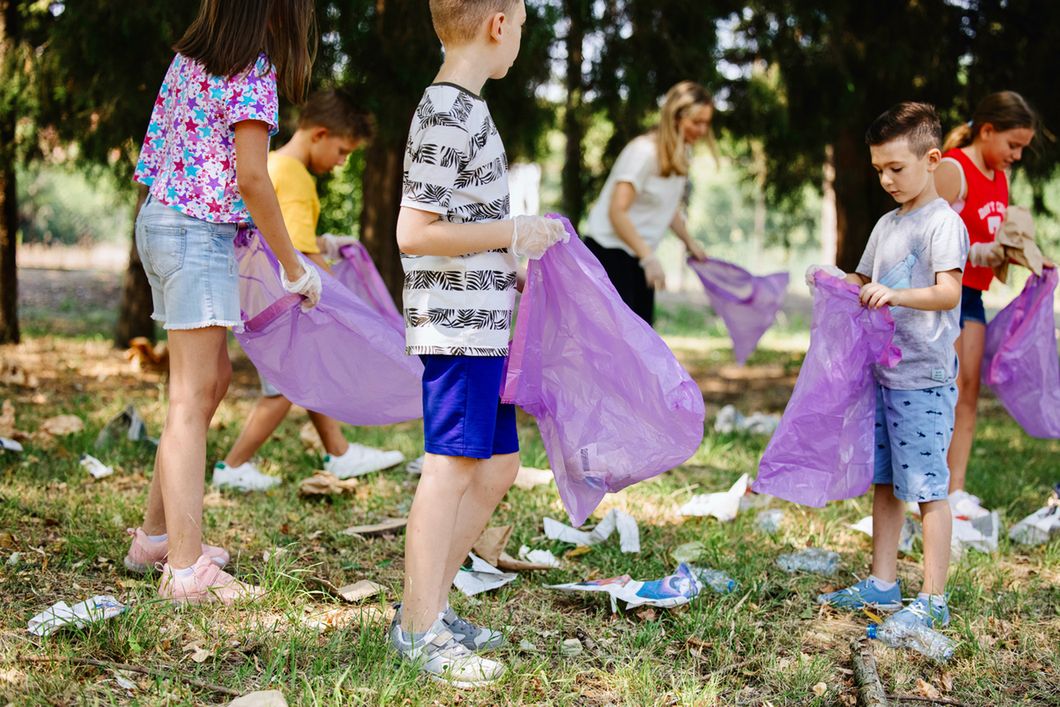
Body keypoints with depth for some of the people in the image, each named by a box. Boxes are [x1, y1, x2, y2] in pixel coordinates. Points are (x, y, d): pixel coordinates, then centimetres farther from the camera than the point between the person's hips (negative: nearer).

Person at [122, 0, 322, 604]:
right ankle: (187, 570, -7)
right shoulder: (254, 70, -13)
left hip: (161, 219, 9)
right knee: (191, 399, -9)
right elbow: (251, 177, -17)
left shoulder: (190, 56, 11)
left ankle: (157, 536, 24)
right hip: (201, 236, -9)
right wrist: (294, 266, -9)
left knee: (213, 380, 17)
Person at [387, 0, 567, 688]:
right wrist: (513, 233, -15)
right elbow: (415, 232, -21)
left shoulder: (465, 109, 17)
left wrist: (521, 246, 17)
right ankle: (421, 632, 3)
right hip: (458, 326, -10)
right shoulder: (446, 117, -15)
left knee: (498, 467, 14)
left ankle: (426, 609, 21)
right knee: (452, 468, -5)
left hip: (484, 323, 10)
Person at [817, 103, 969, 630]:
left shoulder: (943, 224, -10)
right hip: (881, 373, 8)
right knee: (884, 482, 13)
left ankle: (932, 600, 2)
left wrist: (896, 295, -37)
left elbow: (948, 293, -21)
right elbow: (863, 282, 26)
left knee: (928, 489, -4)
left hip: (925, 379, -8)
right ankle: (882, 586, 23)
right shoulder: (886, 226, 15)